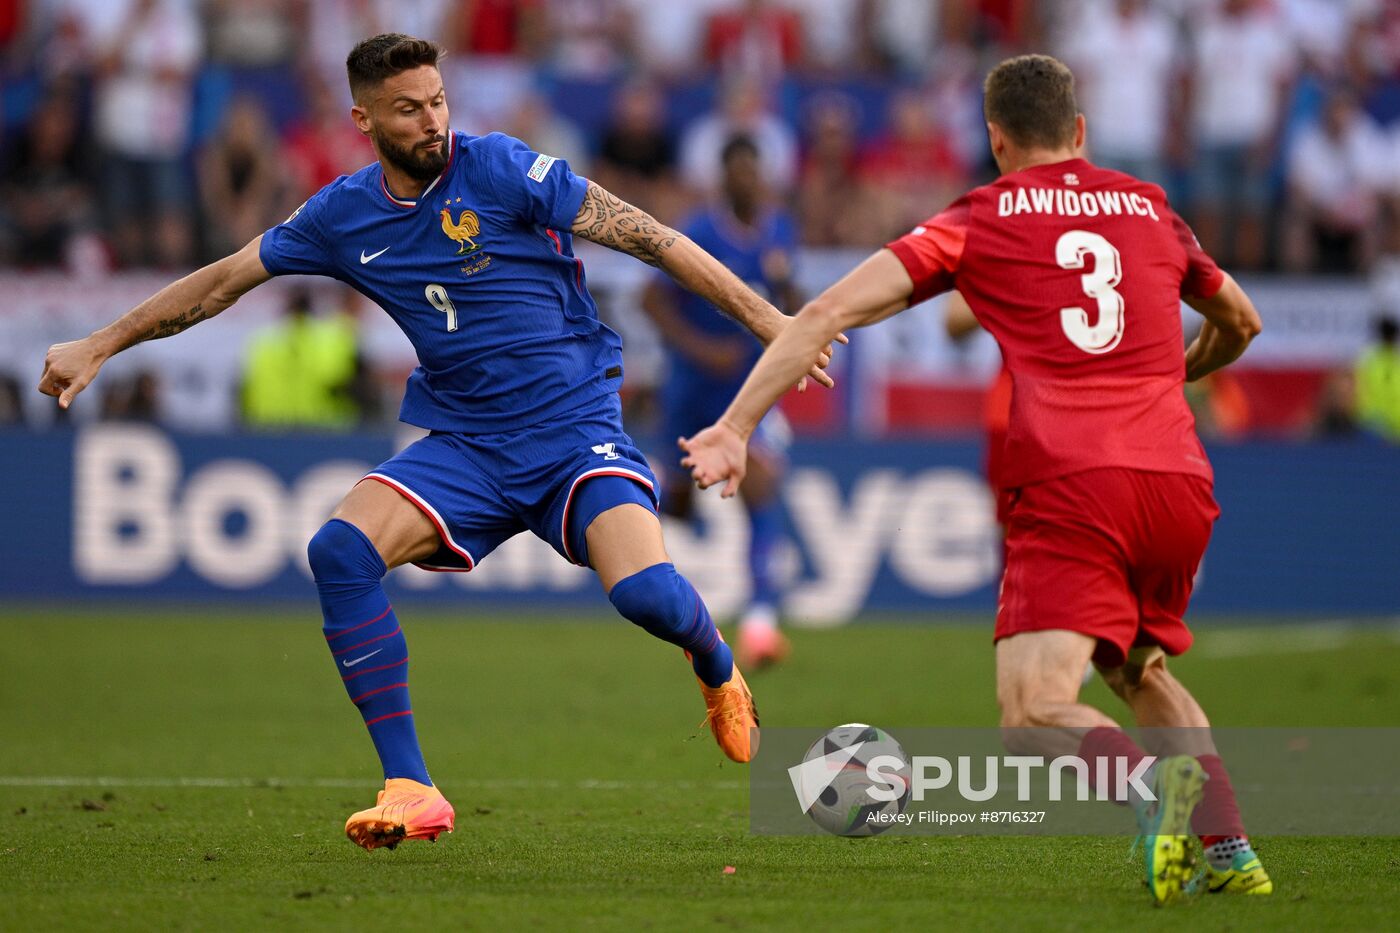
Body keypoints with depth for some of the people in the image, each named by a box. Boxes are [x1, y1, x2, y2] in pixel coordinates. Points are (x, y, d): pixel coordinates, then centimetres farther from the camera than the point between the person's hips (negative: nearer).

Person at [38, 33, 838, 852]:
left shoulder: (500, 169, -10)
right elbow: (225, 279, 16)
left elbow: (645, 235, -10)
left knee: (646, 594, -28)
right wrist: (99, 347, 17)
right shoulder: (344, 216, 3)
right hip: (465, 446, 4)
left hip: (577, 430, -4)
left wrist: (764, 317, -14)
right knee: (341, 547, -23)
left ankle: (720, 672, 13)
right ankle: (411, 791, -18)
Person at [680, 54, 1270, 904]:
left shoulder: (979, 220, 12)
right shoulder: (1150, 208, 22)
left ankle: (1158, 784, -40)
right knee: (1141, 671, 27)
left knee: (1035, 714, -12)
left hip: (1069, 487, -4)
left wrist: (737, 427, 4)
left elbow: (833, 310, 3)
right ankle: (1232, 850, 14)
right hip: (1180, 480, 4)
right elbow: (1240, 323, 38)